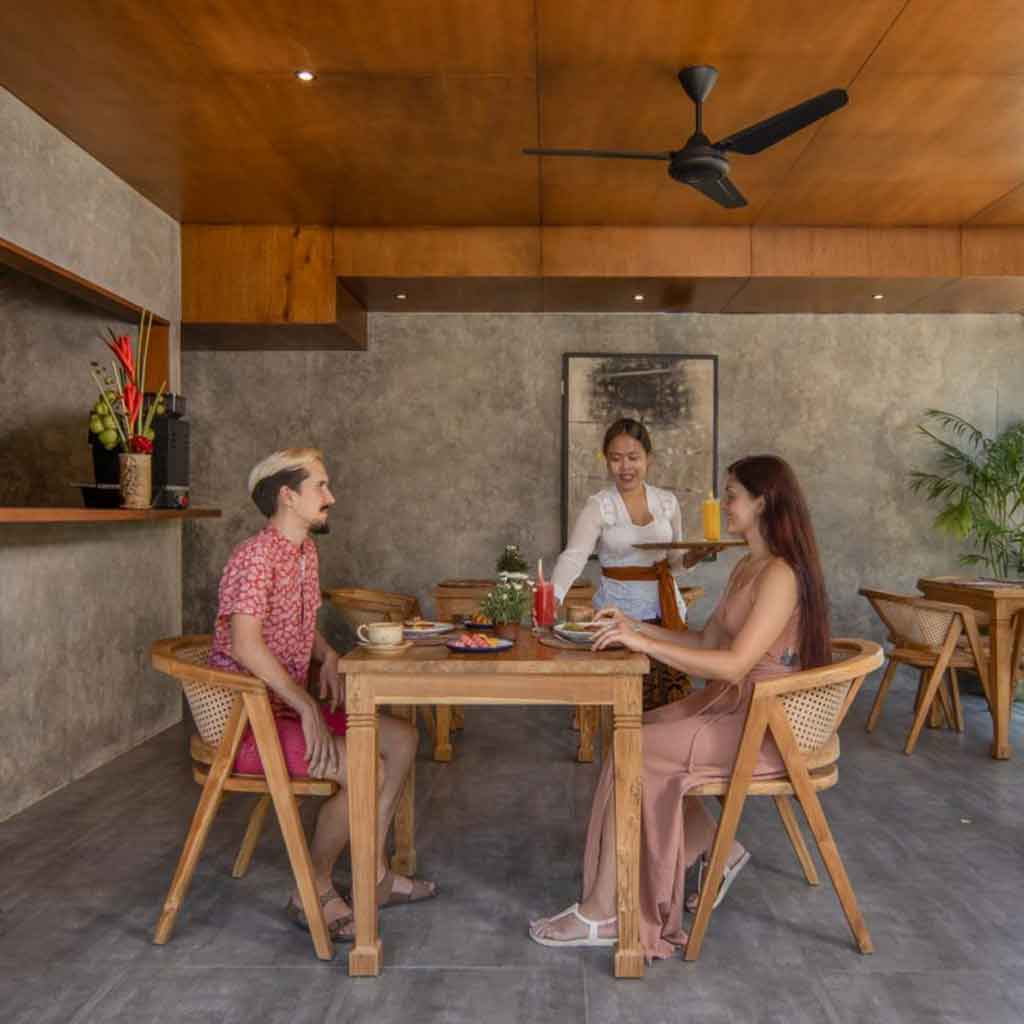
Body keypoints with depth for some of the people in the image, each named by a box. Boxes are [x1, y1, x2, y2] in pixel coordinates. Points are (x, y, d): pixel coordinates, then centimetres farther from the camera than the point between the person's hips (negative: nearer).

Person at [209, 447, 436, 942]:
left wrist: (328, 656, 2)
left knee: (403, 739, 5)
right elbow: (245, 645, -29)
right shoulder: (256, 555, -19)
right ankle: (314, 893, -1)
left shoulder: (305, 550, 11)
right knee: (368, 770, -24)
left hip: (291, 706, 10)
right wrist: (306, 706, -28)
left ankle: (375, 876, 14)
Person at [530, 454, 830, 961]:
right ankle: (718, 852, 12)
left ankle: (603, 914, -4)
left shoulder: (780, 575, -19)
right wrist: (636, 627, 6)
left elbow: (734, 664, -27)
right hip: (732, 705, 9)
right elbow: (707, 641, 14)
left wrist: (643, 643, -28)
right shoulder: (748, 568, 12)